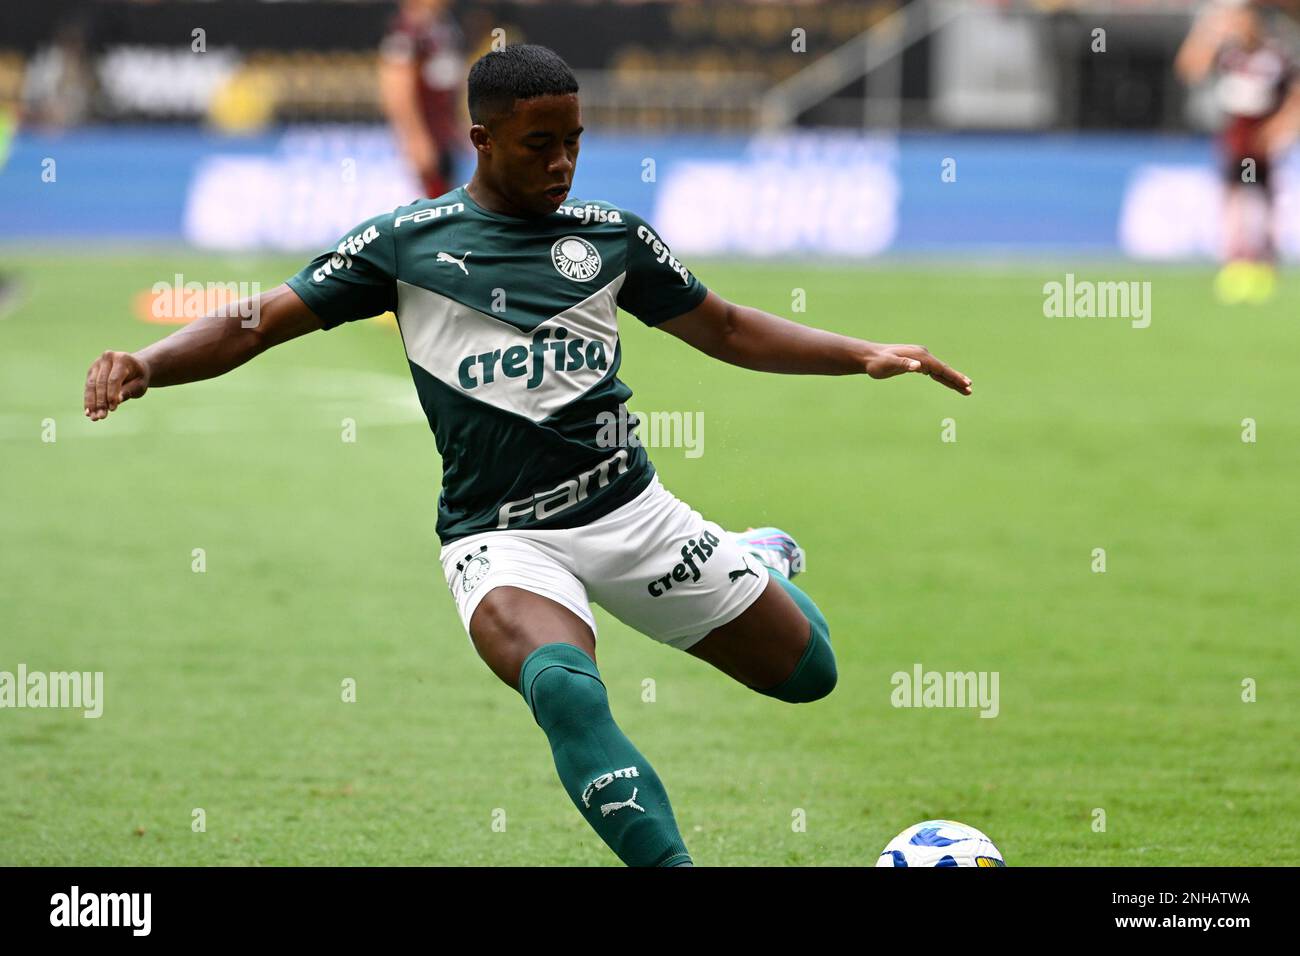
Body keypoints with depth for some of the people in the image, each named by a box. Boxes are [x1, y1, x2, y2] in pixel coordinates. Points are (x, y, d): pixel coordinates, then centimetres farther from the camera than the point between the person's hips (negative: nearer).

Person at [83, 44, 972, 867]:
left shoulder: (613, 235, 6)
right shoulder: (407, 242, -1)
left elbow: (726, 329, 17)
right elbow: (257, 325, -2)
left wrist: (864, 354, 8)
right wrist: (144, 365, -19)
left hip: (627, 506, 4)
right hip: (500, 534, -3)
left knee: (807, 674, 11)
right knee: (563, 685, -37)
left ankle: (762, 563, 45)